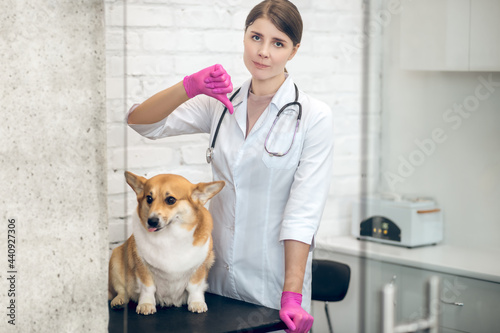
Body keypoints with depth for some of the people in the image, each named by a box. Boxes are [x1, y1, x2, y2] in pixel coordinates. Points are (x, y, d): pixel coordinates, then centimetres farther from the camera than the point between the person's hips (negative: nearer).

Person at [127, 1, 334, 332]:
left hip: (274, 283, -3)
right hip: (219, 277, 4)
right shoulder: (220, 105, 4)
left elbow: (303, 210, -14)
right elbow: (141, 122, -4)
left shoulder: (314, 116, -8)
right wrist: (190, 86, -21)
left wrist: (292, 296, -20)